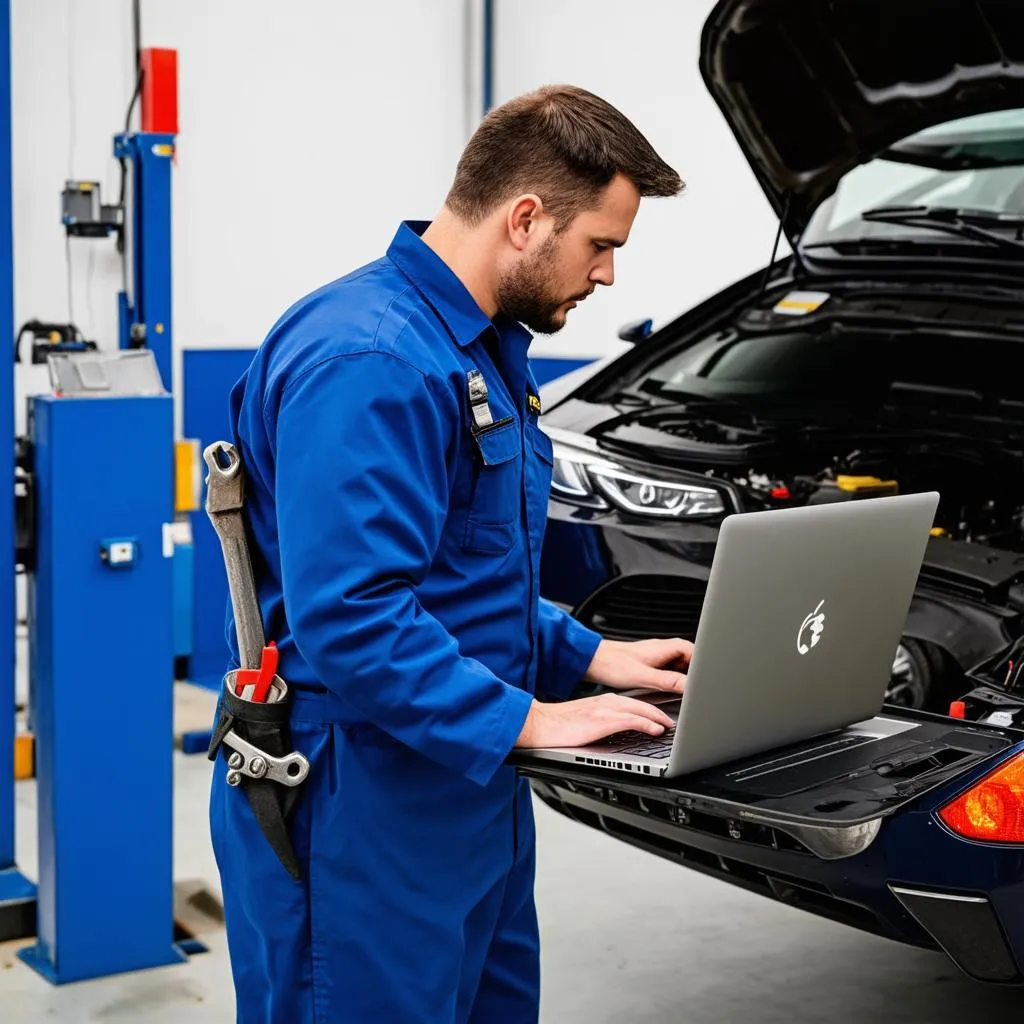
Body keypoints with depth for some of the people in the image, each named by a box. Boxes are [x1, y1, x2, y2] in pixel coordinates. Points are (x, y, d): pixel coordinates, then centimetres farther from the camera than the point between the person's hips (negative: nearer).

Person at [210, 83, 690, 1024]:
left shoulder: (486, 346, 14)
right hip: (363, 811, -10)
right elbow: (350, 618, -28)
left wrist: (588, 656, 11)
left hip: (472, 788, 10)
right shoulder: (367, 363, -22)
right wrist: (526, 719, -22)